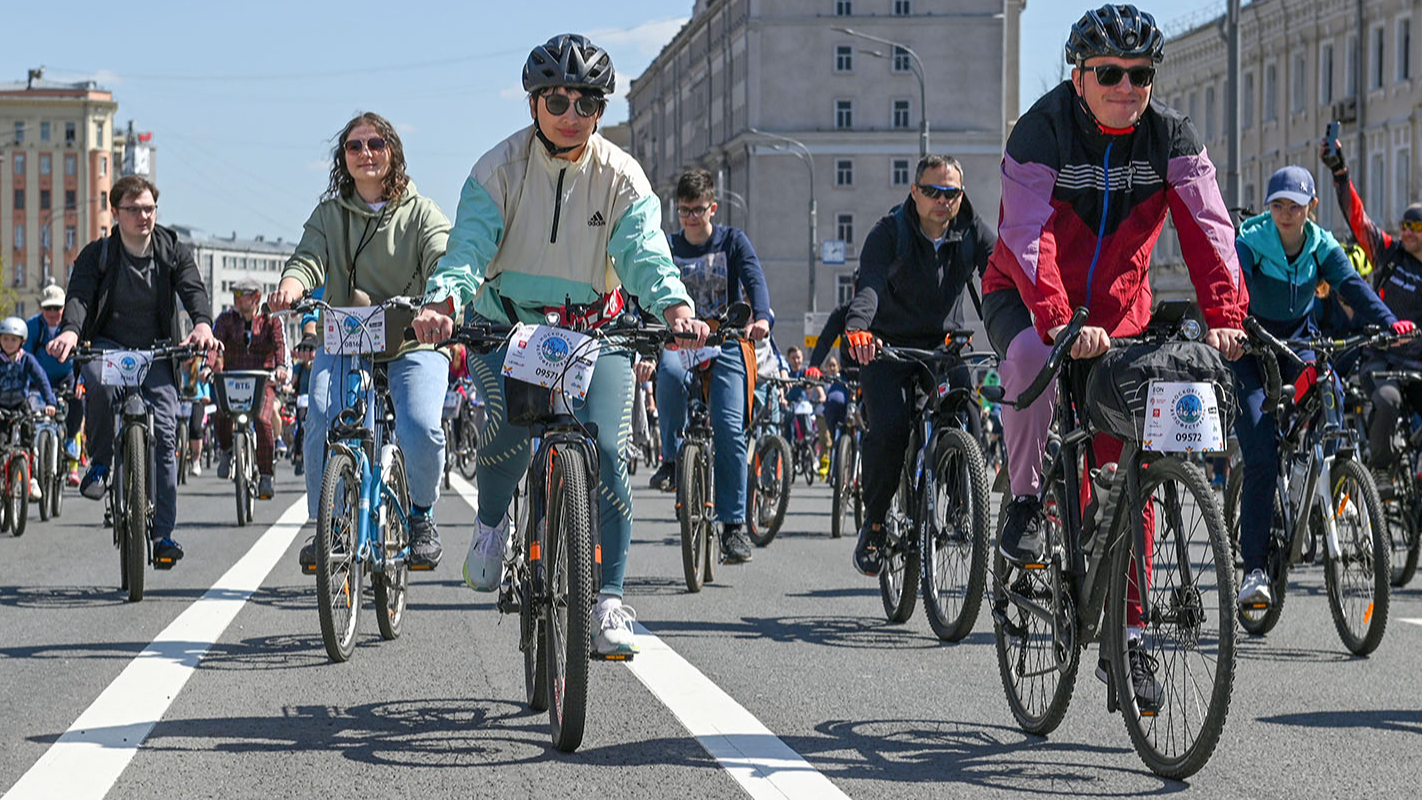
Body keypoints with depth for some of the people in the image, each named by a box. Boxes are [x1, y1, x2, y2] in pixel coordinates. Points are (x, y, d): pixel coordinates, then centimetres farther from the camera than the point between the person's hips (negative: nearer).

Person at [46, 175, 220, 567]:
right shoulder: (97, 254, -3)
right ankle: (99, 463, -14)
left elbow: (193, 290, -14)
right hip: (108, 346, -1)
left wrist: (202, 324, -37)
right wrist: (70, 331, -40)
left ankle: (162, 532, -9)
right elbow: (80, 295, -18)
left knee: (165, 431, -13)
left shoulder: (173, 252, 2)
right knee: (99, 380, -37)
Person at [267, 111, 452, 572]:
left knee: (421, 429, -25)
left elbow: (443, 262, -11)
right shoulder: (329, 215, 12)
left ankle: (421, 516, 3)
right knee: (321, 427, -24)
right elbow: (308, 260, -5)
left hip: (412, 344, -1)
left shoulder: (421, 213, 5)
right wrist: (290, 289, -30)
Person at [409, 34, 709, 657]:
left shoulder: (620, 176, -7)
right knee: (509, 424, -28)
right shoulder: (499, 168, -9)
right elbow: (469, 246, -20)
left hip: (594, 331, 1)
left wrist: (675, 306, -41)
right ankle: (492, 524, 5)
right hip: (505, 327, -1)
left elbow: (644, 254, -20)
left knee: (606, 450, -17)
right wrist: (442, 300, -42)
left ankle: (609, 600, -7)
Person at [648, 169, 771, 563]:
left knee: (730, 428, -13)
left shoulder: (733, 241, 6)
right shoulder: (667, 248, 9)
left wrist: (761, 317, -29)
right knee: (670, 371, -36)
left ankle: (734, 524, -8)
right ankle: (671, 457, -17)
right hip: (680, 341, 1)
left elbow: (754, 279, -9)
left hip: (726, 344, -1)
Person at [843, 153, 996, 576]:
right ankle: (874, 523, -4)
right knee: (889, 428, -23)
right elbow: (869, 283, -30)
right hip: (888, 346, -3)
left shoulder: (973, 233, -4)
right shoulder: (890, 232, -14)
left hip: (945, 345, 3)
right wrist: (857, 327, -52)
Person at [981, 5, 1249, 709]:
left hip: (1118, 309, 3)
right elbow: (1028, 238, -33)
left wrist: (1225, 318, -36)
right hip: (1026, 295, -3)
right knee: (1032, 357, -39)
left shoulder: (1169, 136, -11)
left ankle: (1125, 638, 4)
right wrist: (1061, 324, -49)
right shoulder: (1042, 130, -21)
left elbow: (1207, 228, -20)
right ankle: (1026, 501, -14)